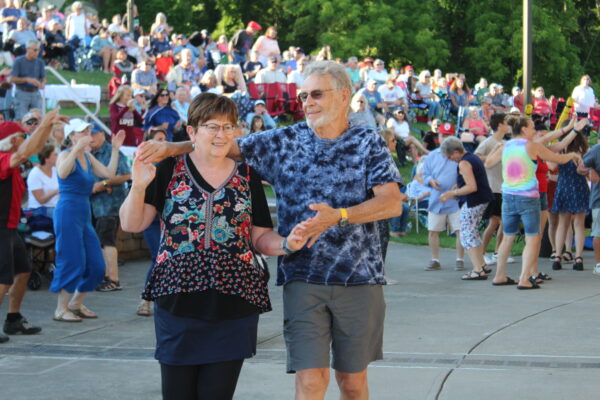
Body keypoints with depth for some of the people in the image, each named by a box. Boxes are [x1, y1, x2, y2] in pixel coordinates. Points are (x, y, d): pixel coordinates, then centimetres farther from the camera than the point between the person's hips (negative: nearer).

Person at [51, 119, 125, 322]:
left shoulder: (88, 157, 14)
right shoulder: (66, 155, -8)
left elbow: (109, 173, 9)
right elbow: (62, 173, -30)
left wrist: (115, 149, 8)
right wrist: (77, 148, -35)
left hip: (84, 214, 9)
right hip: (68, 212, -9)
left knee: (96, 266, 9)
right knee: (72, 264, -7)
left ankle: (76, 304, 24)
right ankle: (61, 310, 4)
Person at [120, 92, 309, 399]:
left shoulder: (247, 177, 9)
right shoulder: (169, 171, 3)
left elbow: (260, 238, 10)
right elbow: (132, 224, 1)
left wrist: (286, 244, -10)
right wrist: (139, 187, -16)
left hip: (233, 304, 2)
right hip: (178, 301, -1)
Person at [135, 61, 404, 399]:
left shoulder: (369, 142, 2)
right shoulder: (285, 141, 8)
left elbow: (392, 203, -9)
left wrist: (339, 216, -24)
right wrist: (174, 148, -5)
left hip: (359, 279, 0)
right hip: (303, 278, 0)